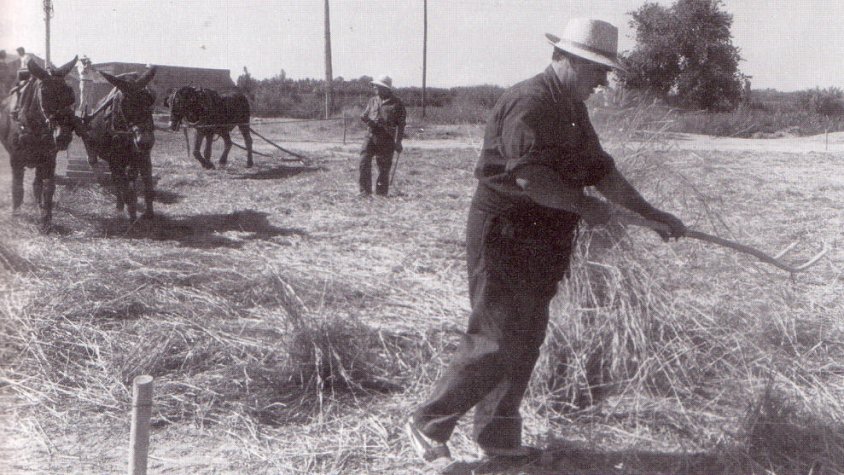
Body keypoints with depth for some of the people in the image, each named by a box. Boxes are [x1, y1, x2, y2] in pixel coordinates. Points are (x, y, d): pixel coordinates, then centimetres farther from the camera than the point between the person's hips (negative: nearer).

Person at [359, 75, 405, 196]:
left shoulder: (396, 103, -1)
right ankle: (365, 190, -4)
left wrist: (398, 141, -7)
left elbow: (401, 124, -1)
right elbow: (365, 115, 19)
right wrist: (365, 119, -7)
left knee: (384, 168, 2)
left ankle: (381, 193, 15)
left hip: (387, 140, -3)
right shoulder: (372, 101, 12)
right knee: (364, 161, -12)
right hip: (371, 135, 3)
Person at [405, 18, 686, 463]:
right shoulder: (528, 103, -17)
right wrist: (585, 206, -17)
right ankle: (427, 423, 6)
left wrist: (651, 214, 16)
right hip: (504, 238, -10)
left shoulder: (573, 111, 17)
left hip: (540, 246, 10)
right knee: (495, 344, -8)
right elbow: (530, 177, -27)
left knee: (525, 343, 13)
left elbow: (602, 171, 20)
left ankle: (497, 435, 24)